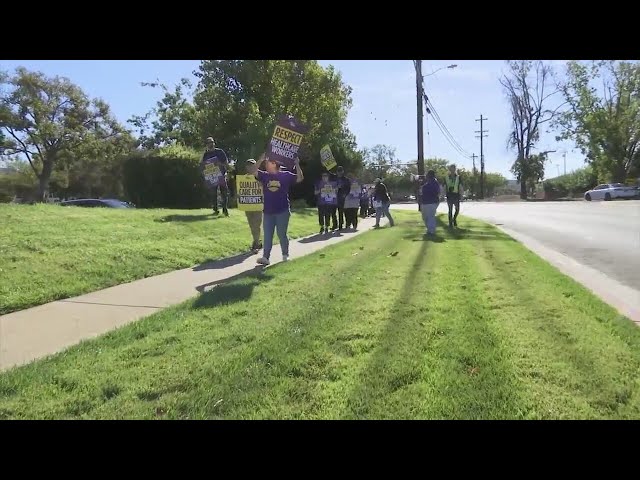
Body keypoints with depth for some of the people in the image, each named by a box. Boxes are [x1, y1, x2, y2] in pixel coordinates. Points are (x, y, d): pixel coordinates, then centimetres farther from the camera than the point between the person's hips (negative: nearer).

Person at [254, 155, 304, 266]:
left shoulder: (285, 175, -1)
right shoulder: (264, 175, 5)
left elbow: (300, 178, -7)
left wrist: (297, 164, -15)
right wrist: (261, 160, -13)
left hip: (283, 211, -3)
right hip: (268, 211, 3)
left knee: (282, 234, 6)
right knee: (267, 235, 3)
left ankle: (285, 255, 23)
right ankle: (265, 257, 5)